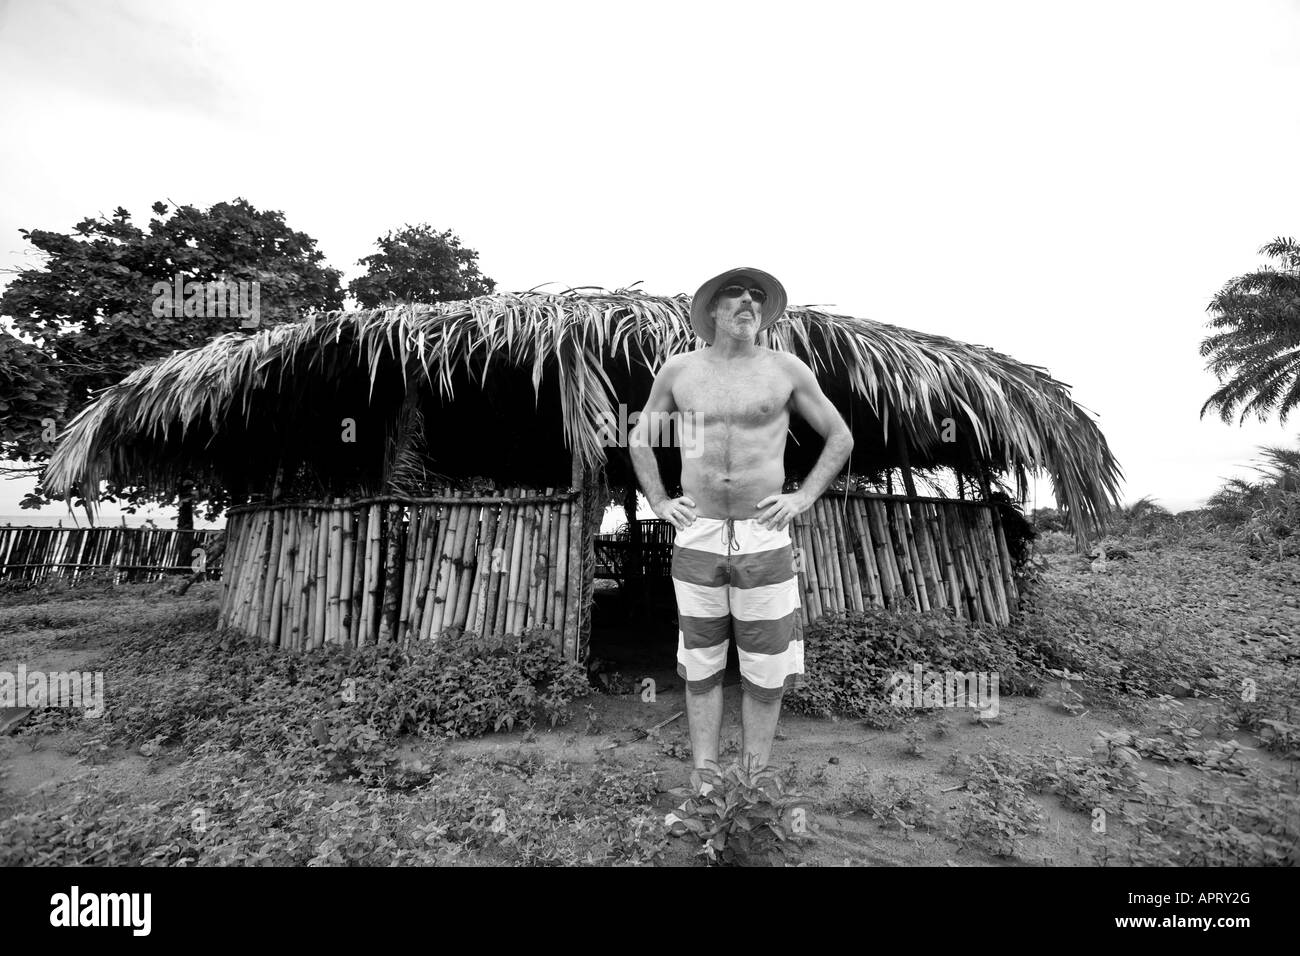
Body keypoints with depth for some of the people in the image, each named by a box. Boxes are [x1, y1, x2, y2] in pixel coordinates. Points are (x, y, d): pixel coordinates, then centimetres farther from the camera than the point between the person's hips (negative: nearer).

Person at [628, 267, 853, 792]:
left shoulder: (786, 370, 2)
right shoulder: (678, 370, 4)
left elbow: (841, 438, 10)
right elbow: (640, 439, 16)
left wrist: (803, 498, -1)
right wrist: (659, 502, 5)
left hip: (764, 541, 0)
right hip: (696, 541, 1)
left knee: (764, 672, 7)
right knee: (700, 665, 11)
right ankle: (703, 779, 27)